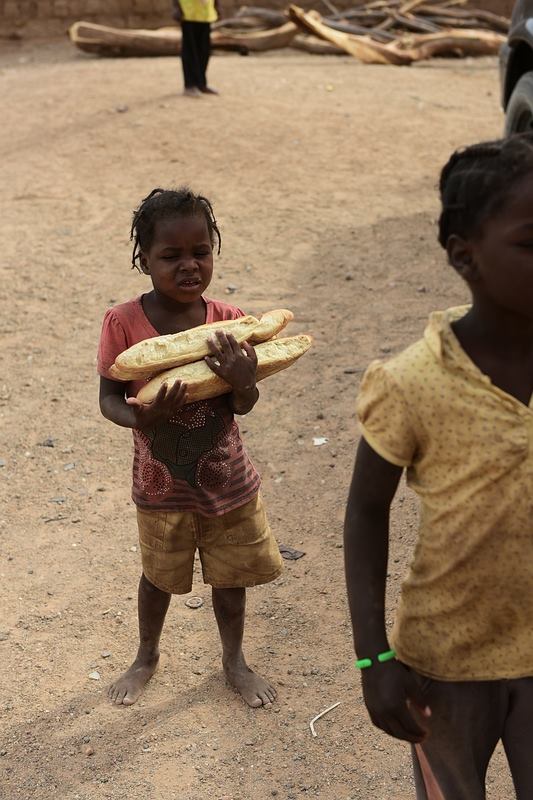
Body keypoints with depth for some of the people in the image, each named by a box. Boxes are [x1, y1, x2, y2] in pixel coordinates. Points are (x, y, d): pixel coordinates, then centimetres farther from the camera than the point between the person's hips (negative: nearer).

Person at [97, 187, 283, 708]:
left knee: (231, 575, 17)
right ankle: (147, 655, 47)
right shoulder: (124, 323, -17)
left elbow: (243, 407, -8)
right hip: (161, 484, -1)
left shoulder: (227, 322, -13)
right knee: (159, 574, 20)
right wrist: (139, 416, -33)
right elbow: (109, 398, -11)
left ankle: (234, 660, 44)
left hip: (227, 478, 1)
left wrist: (243, 382, -31)